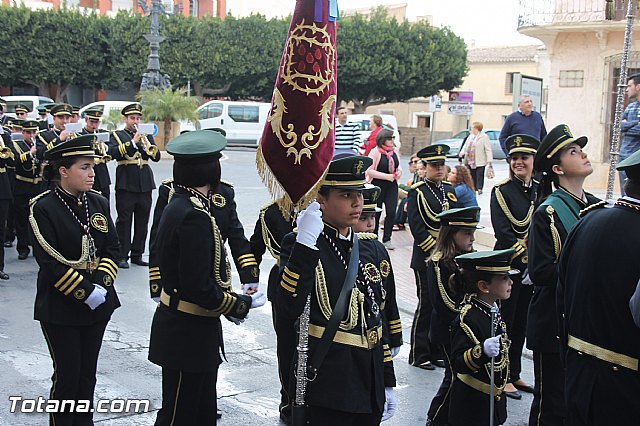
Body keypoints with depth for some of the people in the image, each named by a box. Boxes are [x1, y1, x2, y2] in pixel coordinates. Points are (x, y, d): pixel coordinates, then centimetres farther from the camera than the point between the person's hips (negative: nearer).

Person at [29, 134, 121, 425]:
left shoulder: (97, 202, 4)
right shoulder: (43, 208, -12)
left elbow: (112, 248, 5)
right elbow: (49, 262, -17)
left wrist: (101, 284, -10)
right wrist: (85, 292, -19)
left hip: (97, 303, 5)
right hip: (60, 307, -5)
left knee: (88, 372, 14)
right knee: (67, 375, 2)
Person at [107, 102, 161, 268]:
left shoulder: (147, 135, 16)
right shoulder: (117, 135, 7)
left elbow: (156, 157, 5)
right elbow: (113, 153, -12)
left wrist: (147, 144, -12)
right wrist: (132, 142, -18)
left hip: (145, 184, 4)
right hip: (126, 184, -4)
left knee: (142, 222, 6)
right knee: (124, 220, -4)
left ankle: (137, 255, 14)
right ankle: (122, 256, 1)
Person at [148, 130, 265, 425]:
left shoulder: (179, 204, 6)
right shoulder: (195, 216, -24)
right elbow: (199, 288, -26)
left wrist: (230, 302, 6)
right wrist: (241, 304, -12)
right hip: (187, 334, -10)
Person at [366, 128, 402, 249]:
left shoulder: (395, 151, 6)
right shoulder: (375, 152, -12)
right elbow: (369, 171, -17)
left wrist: (399, 171, -2)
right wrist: (387, 176, -20)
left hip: (392, 186, 5)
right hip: (377, 186, -4)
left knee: (391, 212, -3)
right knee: (376, 213, 6)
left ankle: (387, 239, 7)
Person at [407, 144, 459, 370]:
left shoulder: (449, 190, 13)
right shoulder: (417, 192, -6)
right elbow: (417, 227, -13)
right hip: (426, 258, -6)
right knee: (426, 305, -2)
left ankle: (437, 351, 21)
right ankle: (419, 354, 9)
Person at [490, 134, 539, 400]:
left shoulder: (542, 191, 7)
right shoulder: (501, 191, -7)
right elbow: (502, 232, -15)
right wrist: (527, 256, -19)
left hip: (533, 267, 5)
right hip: (508, 265, -5)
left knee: (522, 322, 14)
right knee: (505, 321, 2)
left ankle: (514, 375, 26)